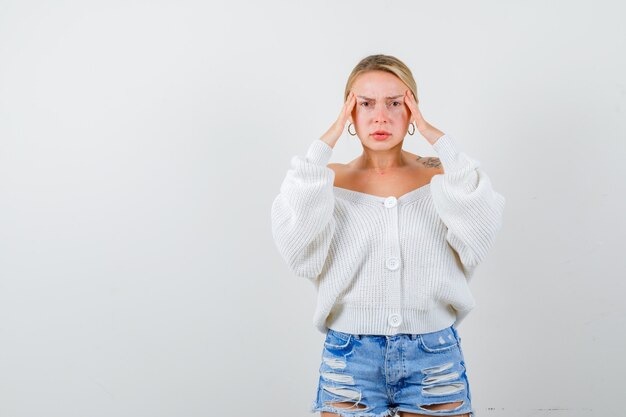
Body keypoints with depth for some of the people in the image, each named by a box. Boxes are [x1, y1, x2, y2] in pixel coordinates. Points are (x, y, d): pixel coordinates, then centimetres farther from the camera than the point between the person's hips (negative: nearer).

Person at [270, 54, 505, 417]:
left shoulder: (440, 177, 3)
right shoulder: (331, 181, 3)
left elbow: (480, 230, -17)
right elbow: (296, 244, -16)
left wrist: (440, 140, -13)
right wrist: (323, 147, -13)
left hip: (434, 358, 1)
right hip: (350, 358, 0)